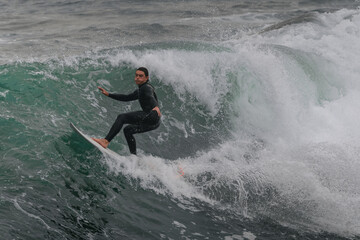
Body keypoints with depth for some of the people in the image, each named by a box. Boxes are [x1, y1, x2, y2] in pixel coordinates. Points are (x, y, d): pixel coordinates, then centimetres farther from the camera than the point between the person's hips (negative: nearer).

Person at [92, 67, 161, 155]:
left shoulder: (146, 87, -4)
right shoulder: (140, 90, 26)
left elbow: (151, 97, -26)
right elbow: (126, 98, 35)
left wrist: (156, 107, -48)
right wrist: (108, 94, 32)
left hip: (152, 116, -10)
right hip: (153, 123, 10)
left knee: (122, 117, -14)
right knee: (127, 130, 22)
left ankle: (106, 141, -24)